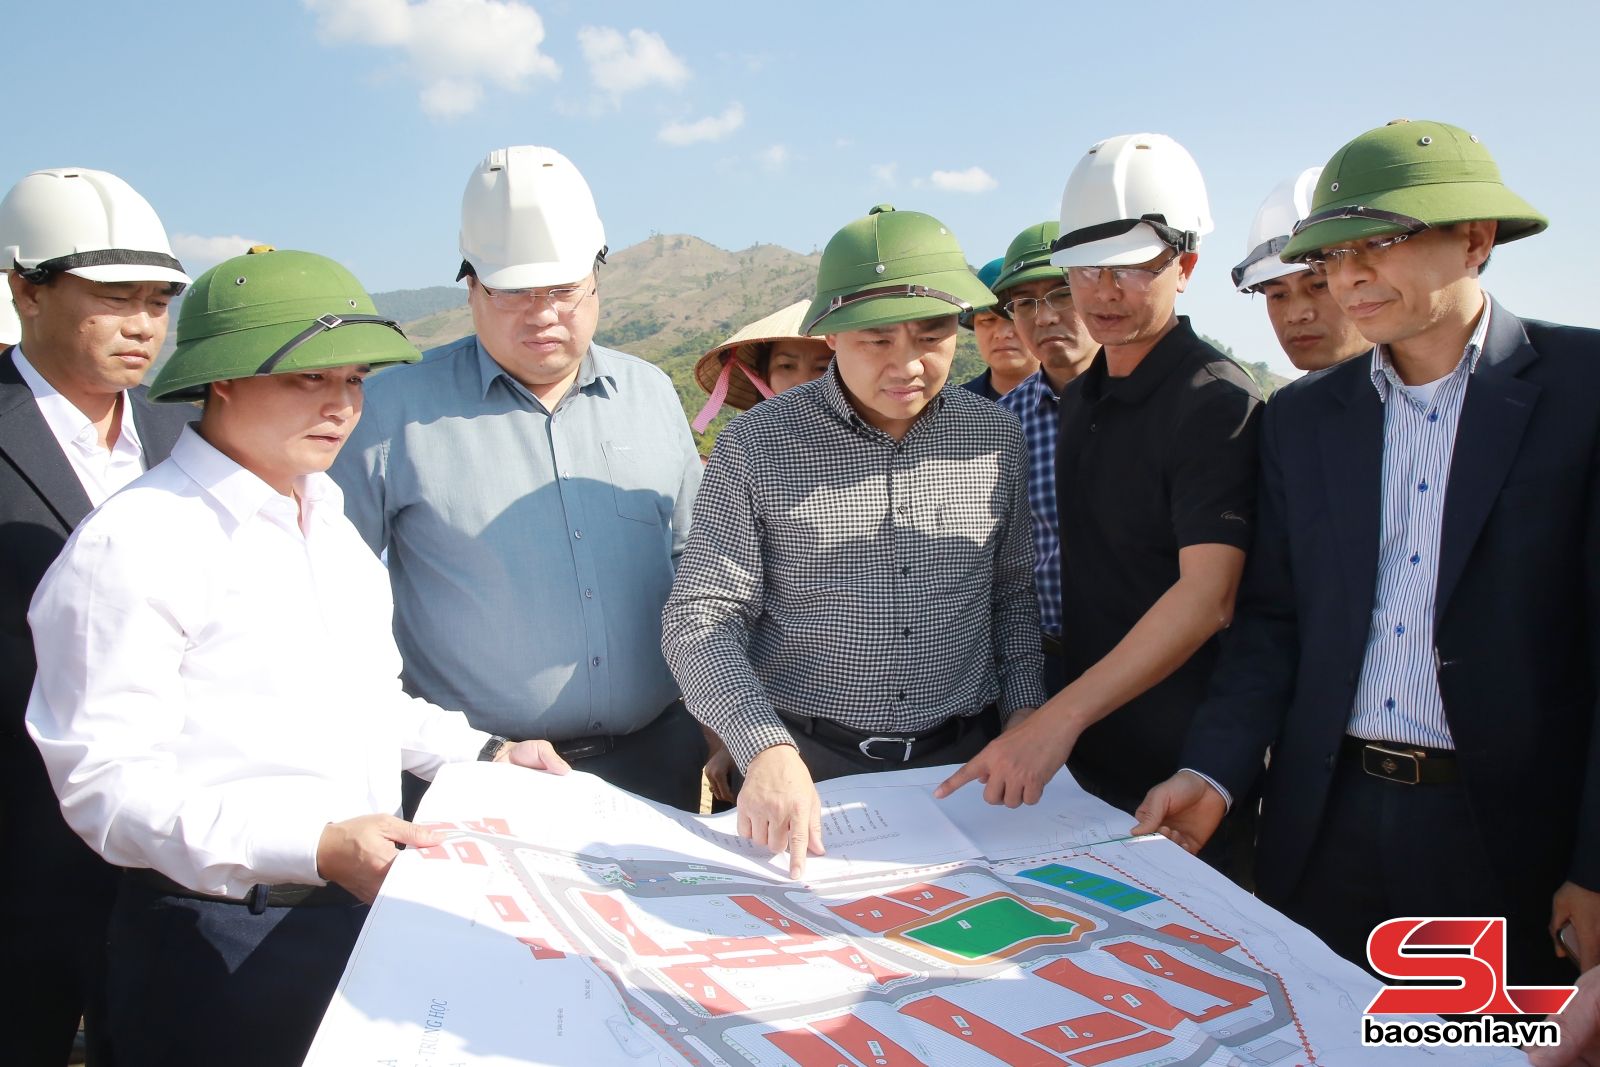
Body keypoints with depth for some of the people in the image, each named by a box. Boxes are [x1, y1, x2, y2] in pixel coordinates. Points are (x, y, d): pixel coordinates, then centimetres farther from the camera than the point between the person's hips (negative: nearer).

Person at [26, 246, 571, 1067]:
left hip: (364, 908, 7)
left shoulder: (330, 522, 11)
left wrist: (483, 752, 8)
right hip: (221, 945, -7)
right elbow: (107, 783, -20)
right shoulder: (134, 545, -16)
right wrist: (317, 845, -27)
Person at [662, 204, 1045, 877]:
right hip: (806, 764, -2)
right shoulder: (757, 444, -10)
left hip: (964, 762, 3)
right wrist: (766, 749, -25)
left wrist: (1023, 713, 2)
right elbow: (700, 618, -12)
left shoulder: (996, 436, 1)